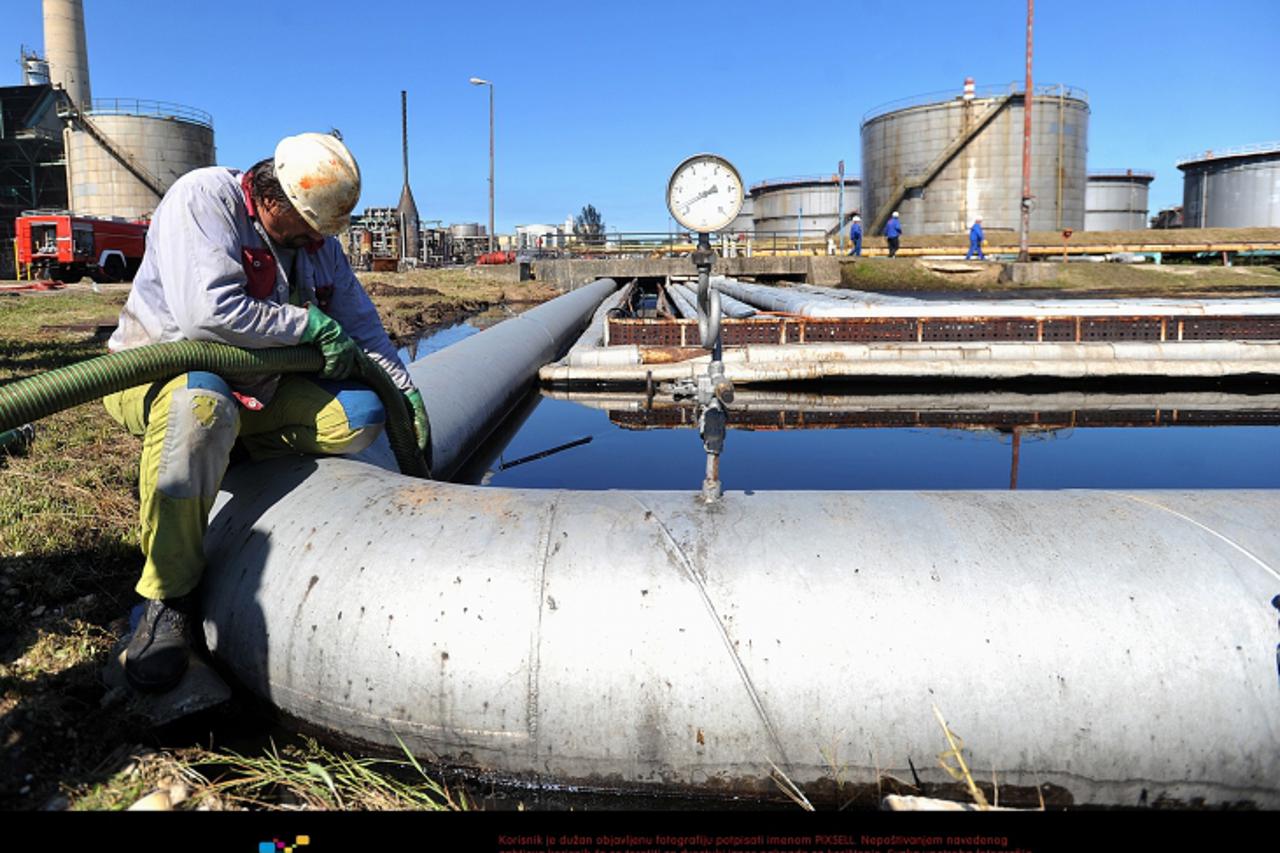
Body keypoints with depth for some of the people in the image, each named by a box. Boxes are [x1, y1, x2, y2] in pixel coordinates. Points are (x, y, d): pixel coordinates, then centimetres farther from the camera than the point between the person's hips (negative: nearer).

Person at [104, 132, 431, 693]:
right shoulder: (203, 197, -17)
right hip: (156, 375, -6)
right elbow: (211, 312, -31)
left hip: (254, 390, 7)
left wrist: (406, 391, 6)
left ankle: (210, 459, -8)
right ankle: (168, 600, -27)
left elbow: (362, 325, 13)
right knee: (202, 403, -42)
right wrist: (312, 324, -21)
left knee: (363, 413, -9)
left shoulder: (318, 243, 4)